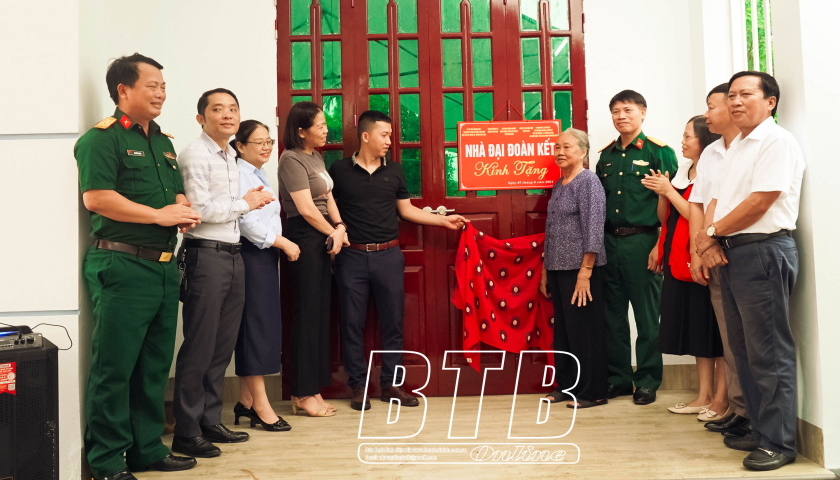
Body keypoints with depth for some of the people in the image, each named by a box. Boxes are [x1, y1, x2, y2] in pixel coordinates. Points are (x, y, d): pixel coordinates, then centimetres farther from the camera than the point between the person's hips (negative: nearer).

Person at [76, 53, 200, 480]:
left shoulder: (163, 141, 19)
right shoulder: (101, 138, -6)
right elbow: (96, 197, -18)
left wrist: (185, 211, 2)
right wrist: (159, 215, -15)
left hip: (164, 266, 8)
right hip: (121, 265, -8)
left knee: (155, 365, 14)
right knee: (114, 366, -1)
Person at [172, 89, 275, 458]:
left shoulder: (232, 157, 19)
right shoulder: (195, 155, -8)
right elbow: (199, 209, -17)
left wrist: (255, 200, 6)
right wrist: (245, 203, -6)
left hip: (233, 256, 9)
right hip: (205, 257, -8)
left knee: (223, 346, 13)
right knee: (199, 348, -3)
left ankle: (210, 421, 24)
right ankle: (186, 433, 8)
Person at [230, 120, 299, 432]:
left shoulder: (259, 175, 20)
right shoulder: (240, 174, -11)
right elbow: (247, 222, -18)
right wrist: (284, 243, -12)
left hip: (265, 255, 10)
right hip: (251, 256, -10)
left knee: (262, 326, 10)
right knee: (256, 326, -6)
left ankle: (246, 401, 18)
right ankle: (260, 404, 0)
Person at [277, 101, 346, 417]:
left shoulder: (316, 157, 17)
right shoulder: (292, 160, -11)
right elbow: (306, 209, -16)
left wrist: (339, 226, -2)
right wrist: (333, 233, -4)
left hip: (323, 238, 9)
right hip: (304, 238, -9)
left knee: (320, 313, 10)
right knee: (308, 314, -4)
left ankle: (312, 389, 20)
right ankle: (303, 395, 6)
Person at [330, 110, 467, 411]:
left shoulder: (394, 171, 10)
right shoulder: (339, 170, 2)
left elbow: (406, 210, 16)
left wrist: (443, 220, 12)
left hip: (388, 256, 2)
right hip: (352, 256, -2)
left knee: (392, 321, 5)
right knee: (353, 322, 3)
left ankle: (391, 384, 17)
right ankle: (358, 386, 15)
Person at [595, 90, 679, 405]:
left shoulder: (659, 152, -2)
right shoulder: (606, 156, 14)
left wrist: (660, 245, -14)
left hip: (642, 241, -5)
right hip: (608, 242, 5)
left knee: (647, 316, 2)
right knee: (613, 315, 9)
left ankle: (647, 382, 14)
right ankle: (618, 378, 21)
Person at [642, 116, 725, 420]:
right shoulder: (682, 171, 15)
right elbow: (665, 217, 16)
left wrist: (670, 191, -12)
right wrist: (661, 194, -2)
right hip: (678, 261, 9)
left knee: (714, 329, -3)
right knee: (695, 328, 12)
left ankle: (722, 398, 5)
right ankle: (704, 396, 20)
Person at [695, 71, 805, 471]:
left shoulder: (778, 142, -8)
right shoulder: (736, 147, 20)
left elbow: (760, 202, -17)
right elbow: (718, 201, 16)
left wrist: (712, 232, -7)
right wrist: (708, 238, -3)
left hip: (763, 253, -9)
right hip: (730, 255, 9)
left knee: (770, 353, -4)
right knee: (744, 349, 14)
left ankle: (779, 443, 6)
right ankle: (760, 429, 26)